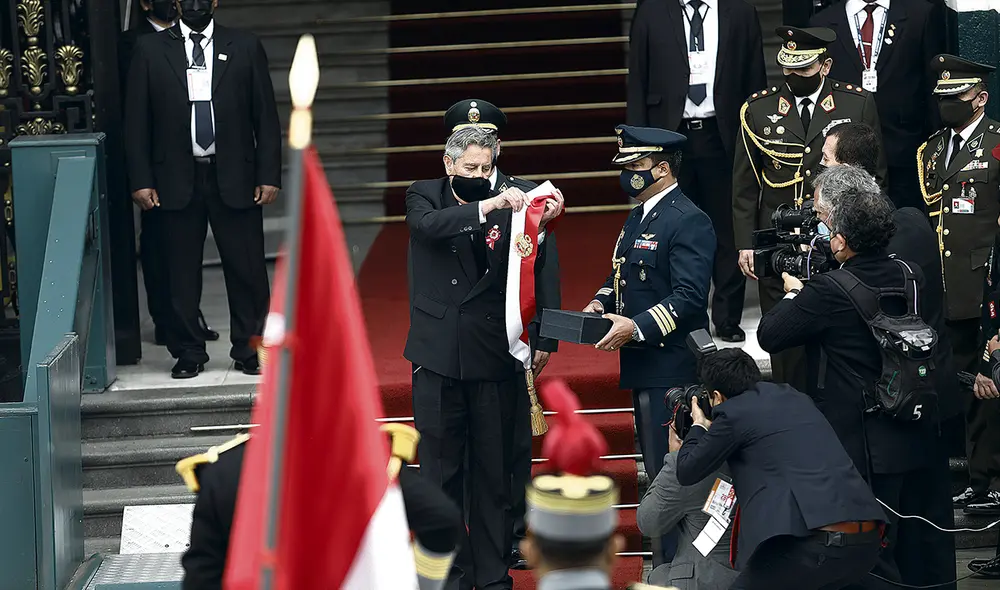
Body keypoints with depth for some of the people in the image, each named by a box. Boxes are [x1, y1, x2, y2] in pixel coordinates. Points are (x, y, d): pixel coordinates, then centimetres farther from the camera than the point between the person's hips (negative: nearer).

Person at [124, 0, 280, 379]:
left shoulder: (245, 48, 6)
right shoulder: (150, 50, 5)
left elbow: (266, 117, 5)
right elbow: (136, 121, 5)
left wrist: (269, 176, -1)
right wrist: (141, 180, -2)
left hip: (235, 178, 0)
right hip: (177, 180, 0)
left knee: (246, 269, 0)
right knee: (182, 273, 4)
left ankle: (248, 350, 11)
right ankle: (189, 353, 14)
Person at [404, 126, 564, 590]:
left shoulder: (505, 205, 3)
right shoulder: (425, 196, 2)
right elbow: (428, 225, -22)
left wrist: (538, 228, -24)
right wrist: (487, 207, -32)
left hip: (492, 357, 1)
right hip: (439, 357, -1)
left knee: (494, 473, 8)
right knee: (441, 471, 6)